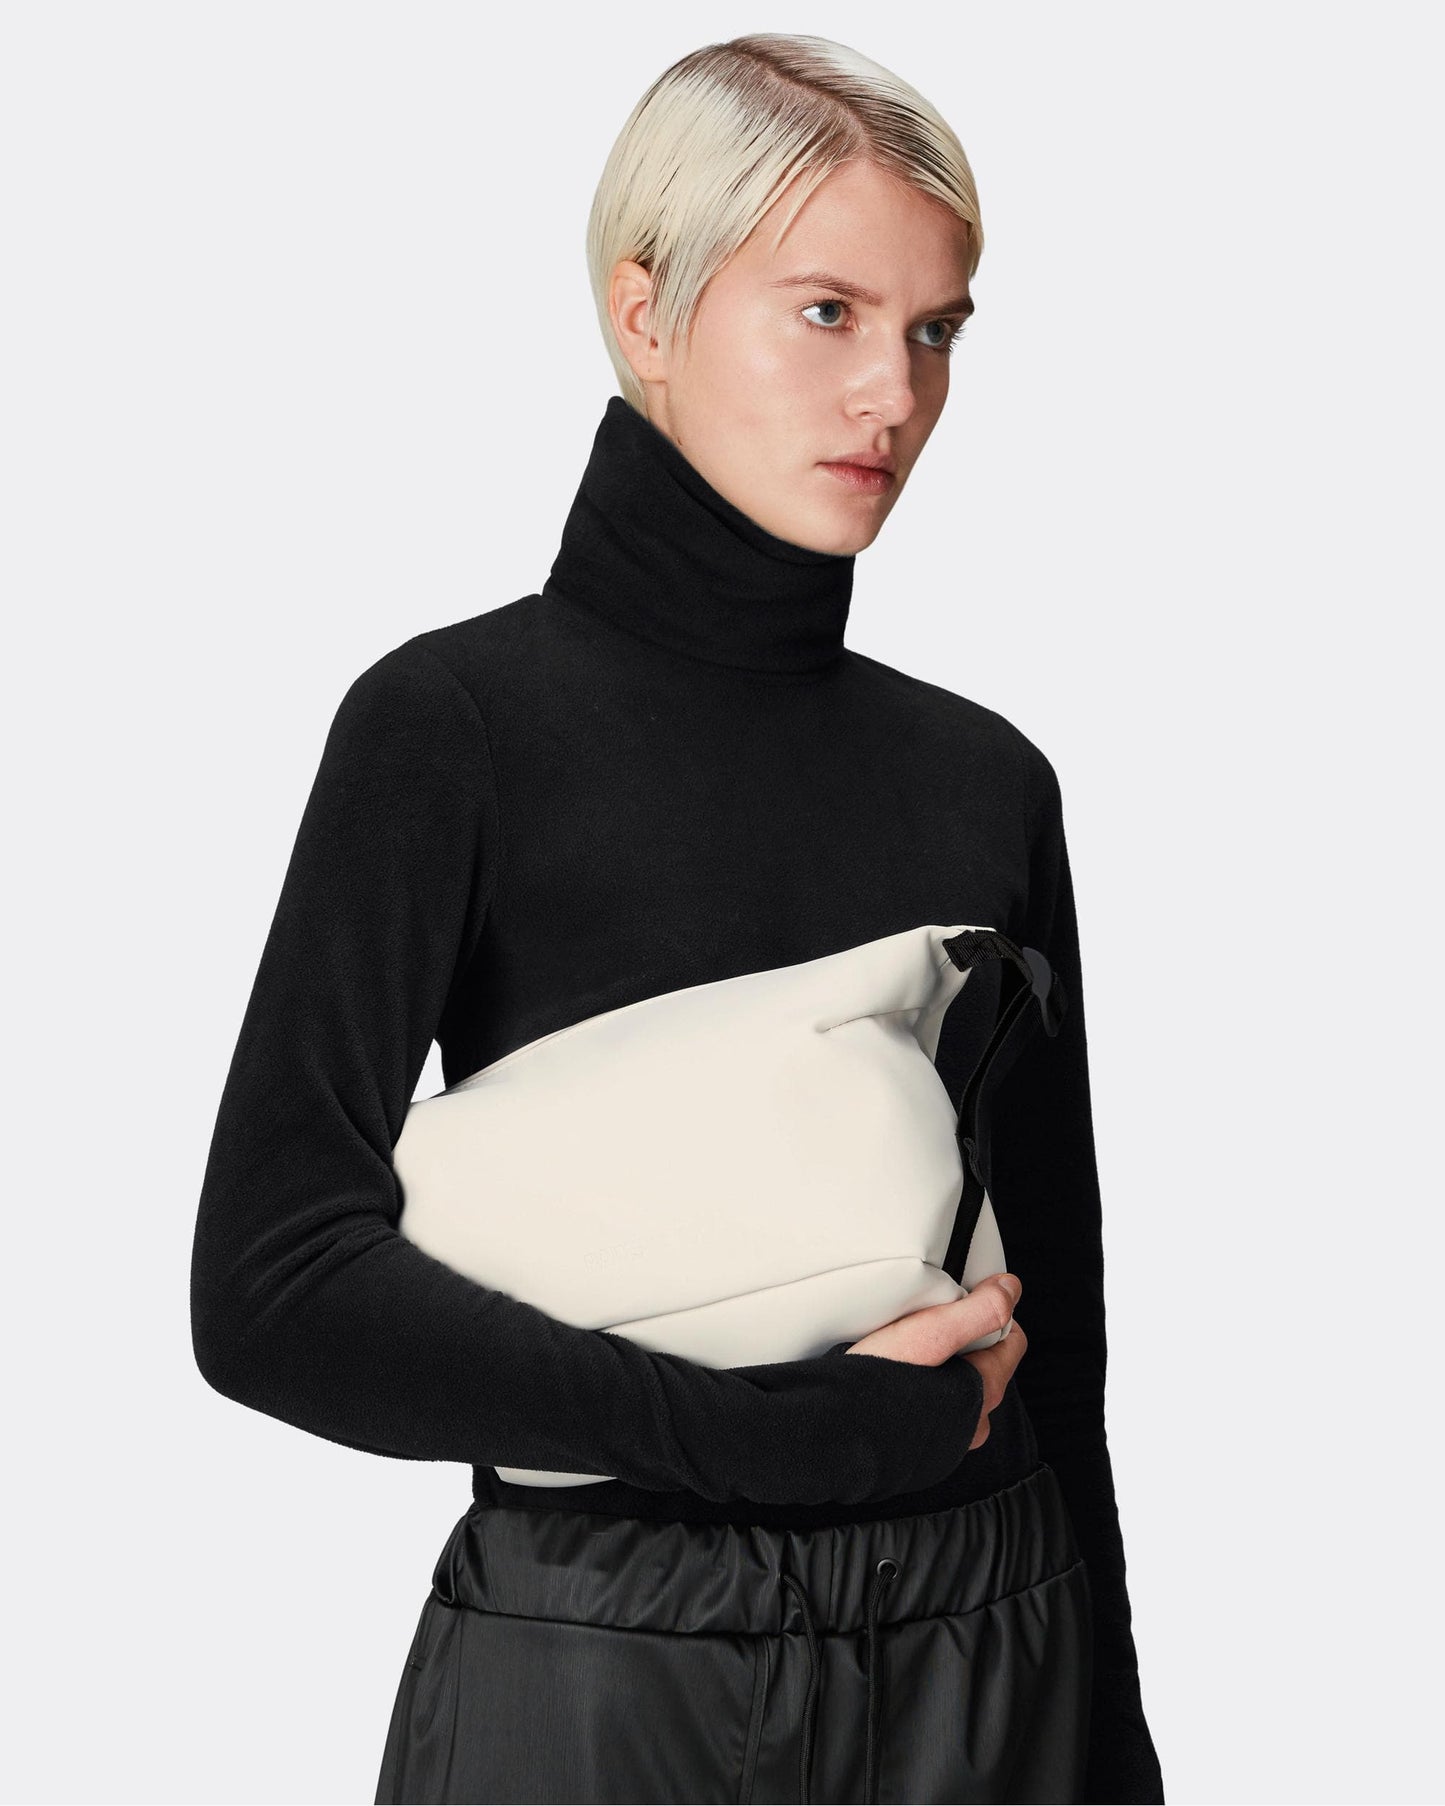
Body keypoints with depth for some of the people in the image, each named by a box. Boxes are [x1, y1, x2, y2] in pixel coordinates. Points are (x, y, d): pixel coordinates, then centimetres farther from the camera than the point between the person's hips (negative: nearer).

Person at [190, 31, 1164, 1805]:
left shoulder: (985, 777, 5)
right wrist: (775, 1422, -18)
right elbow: (274, 1289, -16)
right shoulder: (456, 726, -8)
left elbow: (1054, 1337, 9)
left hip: (983, 1659, 4)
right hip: (593, 1663, -4)